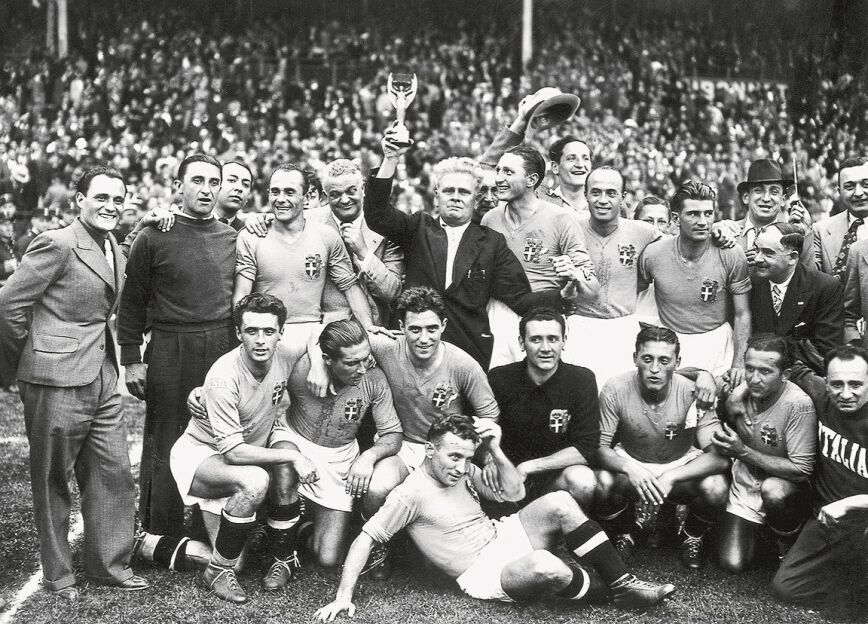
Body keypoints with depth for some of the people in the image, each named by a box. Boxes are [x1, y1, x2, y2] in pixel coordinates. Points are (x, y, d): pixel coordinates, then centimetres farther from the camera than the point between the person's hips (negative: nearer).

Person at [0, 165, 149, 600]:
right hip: (57, 383, -8)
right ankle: (57, 575, 18)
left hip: (103, 381, 8)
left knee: (114, 476, 10)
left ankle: (110, 565, 22)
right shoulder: (57, 245, -13)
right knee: (52, 482, 6)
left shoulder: (114, 249, 12)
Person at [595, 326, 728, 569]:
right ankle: (625, 533, 4)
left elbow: (719, 456, -26)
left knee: (715, 488, -31)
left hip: (682, 465, 0)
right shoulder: (615, 390, -21)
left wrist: (669, 478, -39)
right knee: (603, 481, -32)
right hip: (629, 463, 0)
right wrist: (629, 469, -39)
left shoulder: (692, 393, -22)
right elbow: (599, 447, -17)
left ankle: (692, 537, 6)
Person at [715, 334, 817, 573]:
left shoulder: (799, 405, -27)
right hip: (744, 487, 4)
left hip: (786, 489, -4)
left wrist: (743, 452, -29)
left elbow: (802, 470, -27)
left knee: (773, 490, -39)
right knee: (732, 564, -9)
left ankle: (788, 546, -5)